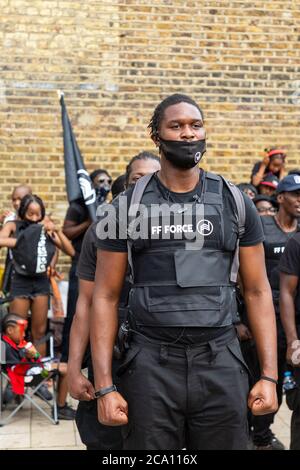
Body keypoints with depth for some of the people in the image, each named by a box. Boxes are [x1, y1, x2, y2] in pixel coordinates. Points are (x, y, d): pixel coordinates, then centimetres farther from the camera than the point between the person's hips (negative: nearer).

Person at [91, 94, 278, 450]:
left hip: (221, 364, 1)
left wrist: (269, 375, -1)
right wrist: (104, 386, -6)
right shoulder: (128, 207, 1)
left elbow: (257, 291, 6)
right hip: (150, 364, -1)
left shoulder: (235, 203, 5)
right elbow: (106, 297, 1)